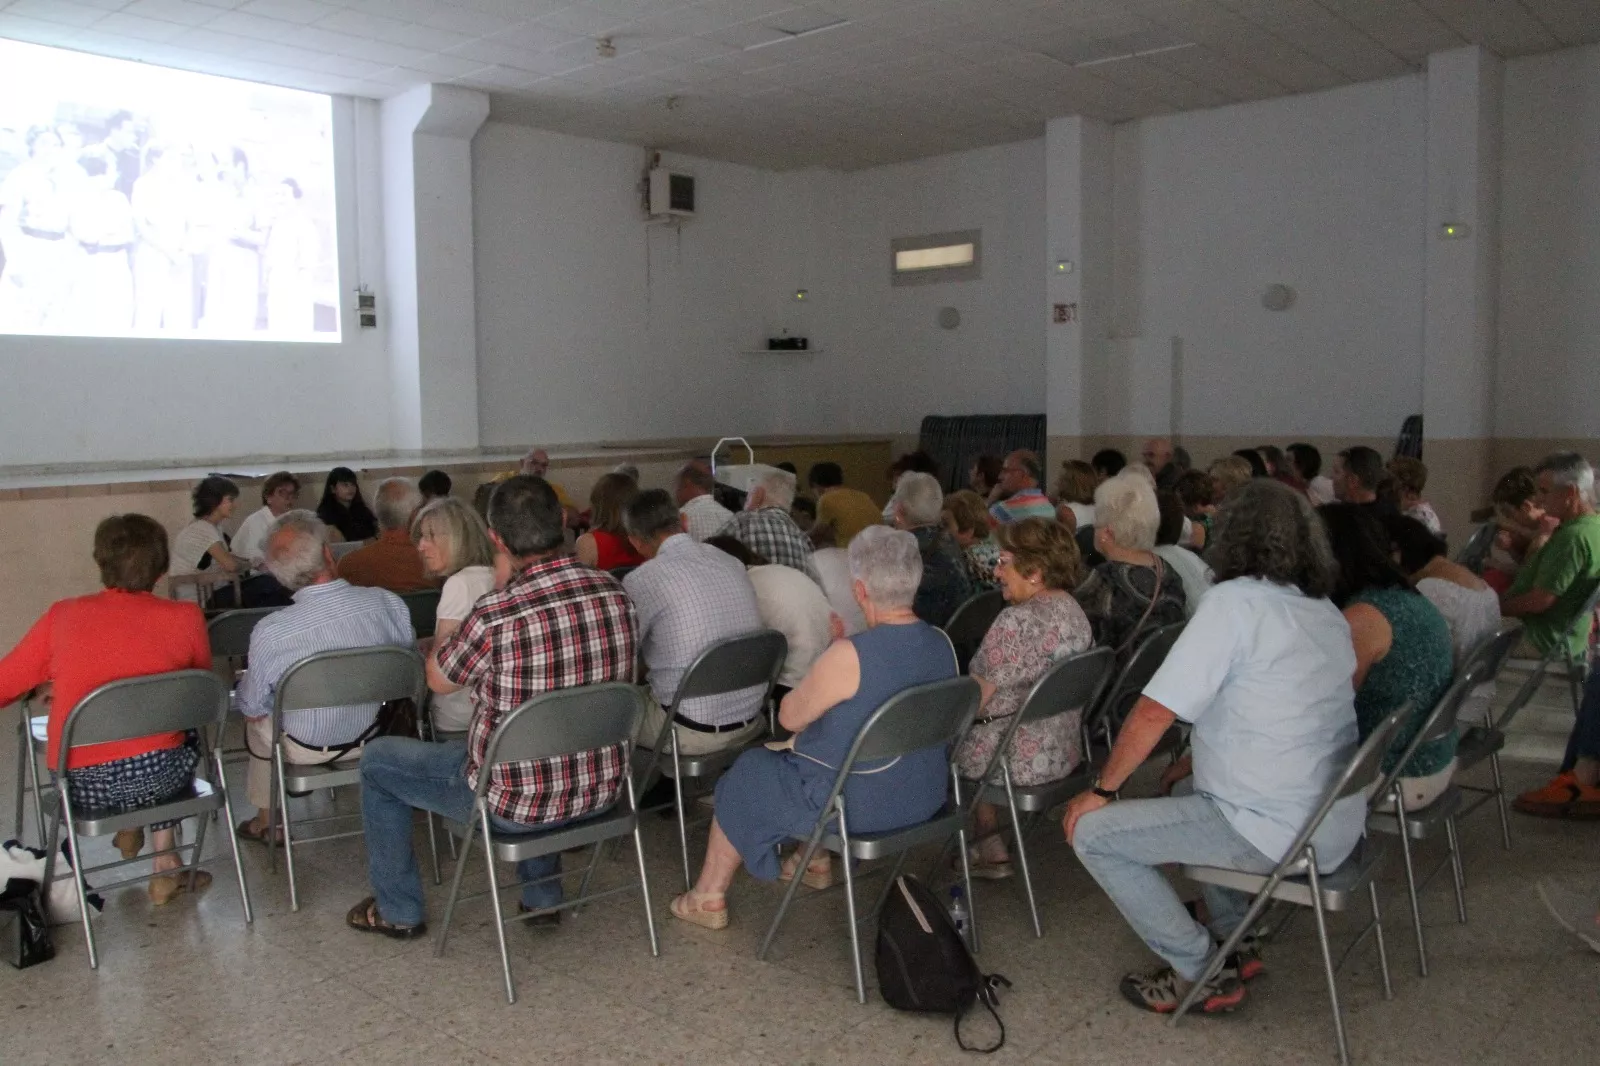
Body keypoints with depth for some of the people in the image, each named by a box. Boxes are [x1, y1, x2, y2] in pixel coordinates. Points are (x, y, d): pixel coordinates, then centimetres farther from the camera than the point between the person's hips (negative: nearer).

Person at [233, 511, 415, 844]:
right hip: (374, 736, 3)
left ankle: (268, 820, 43)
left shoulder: (269, 632, -28)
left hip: (307, 750, -3)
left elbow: (253, 707, -11)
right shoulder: (388, 603, -23)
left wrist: (246, 704, 13)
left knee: (256, 720, 29)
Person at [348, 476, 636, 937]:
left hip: (518, 804, -5)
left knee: (377, 760, 17)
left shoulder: (496, 614, -27)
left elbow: (438, 680, -6)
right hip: (601, 790, 6)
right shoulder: (614, 593, -10)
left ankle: (399, 911, 32)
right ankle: (543, 897, 42)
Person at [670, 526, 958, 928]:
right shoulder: (942, 643, -5)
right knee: (820, 754, 33)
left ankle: (708, 898, 29)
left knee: (746, 776, 16)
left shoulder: (849, 655, -28)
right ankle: (818, 864, 46)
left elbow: (789, 716, -12)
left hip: (858, 805, -7)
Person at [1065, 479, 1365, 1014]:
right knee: (1189, 791, 32)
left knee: (1093, 833, -3)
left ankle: (1202, 972, 4)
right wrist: (1203, 759, 20)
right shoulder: (1326, 612, 9)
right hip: (1337, 822, 9)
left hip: (1278, 831, -9)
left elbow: (1154, 712, -17)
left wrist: (1102, 789, -4)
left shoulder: (1234, 601, -15)